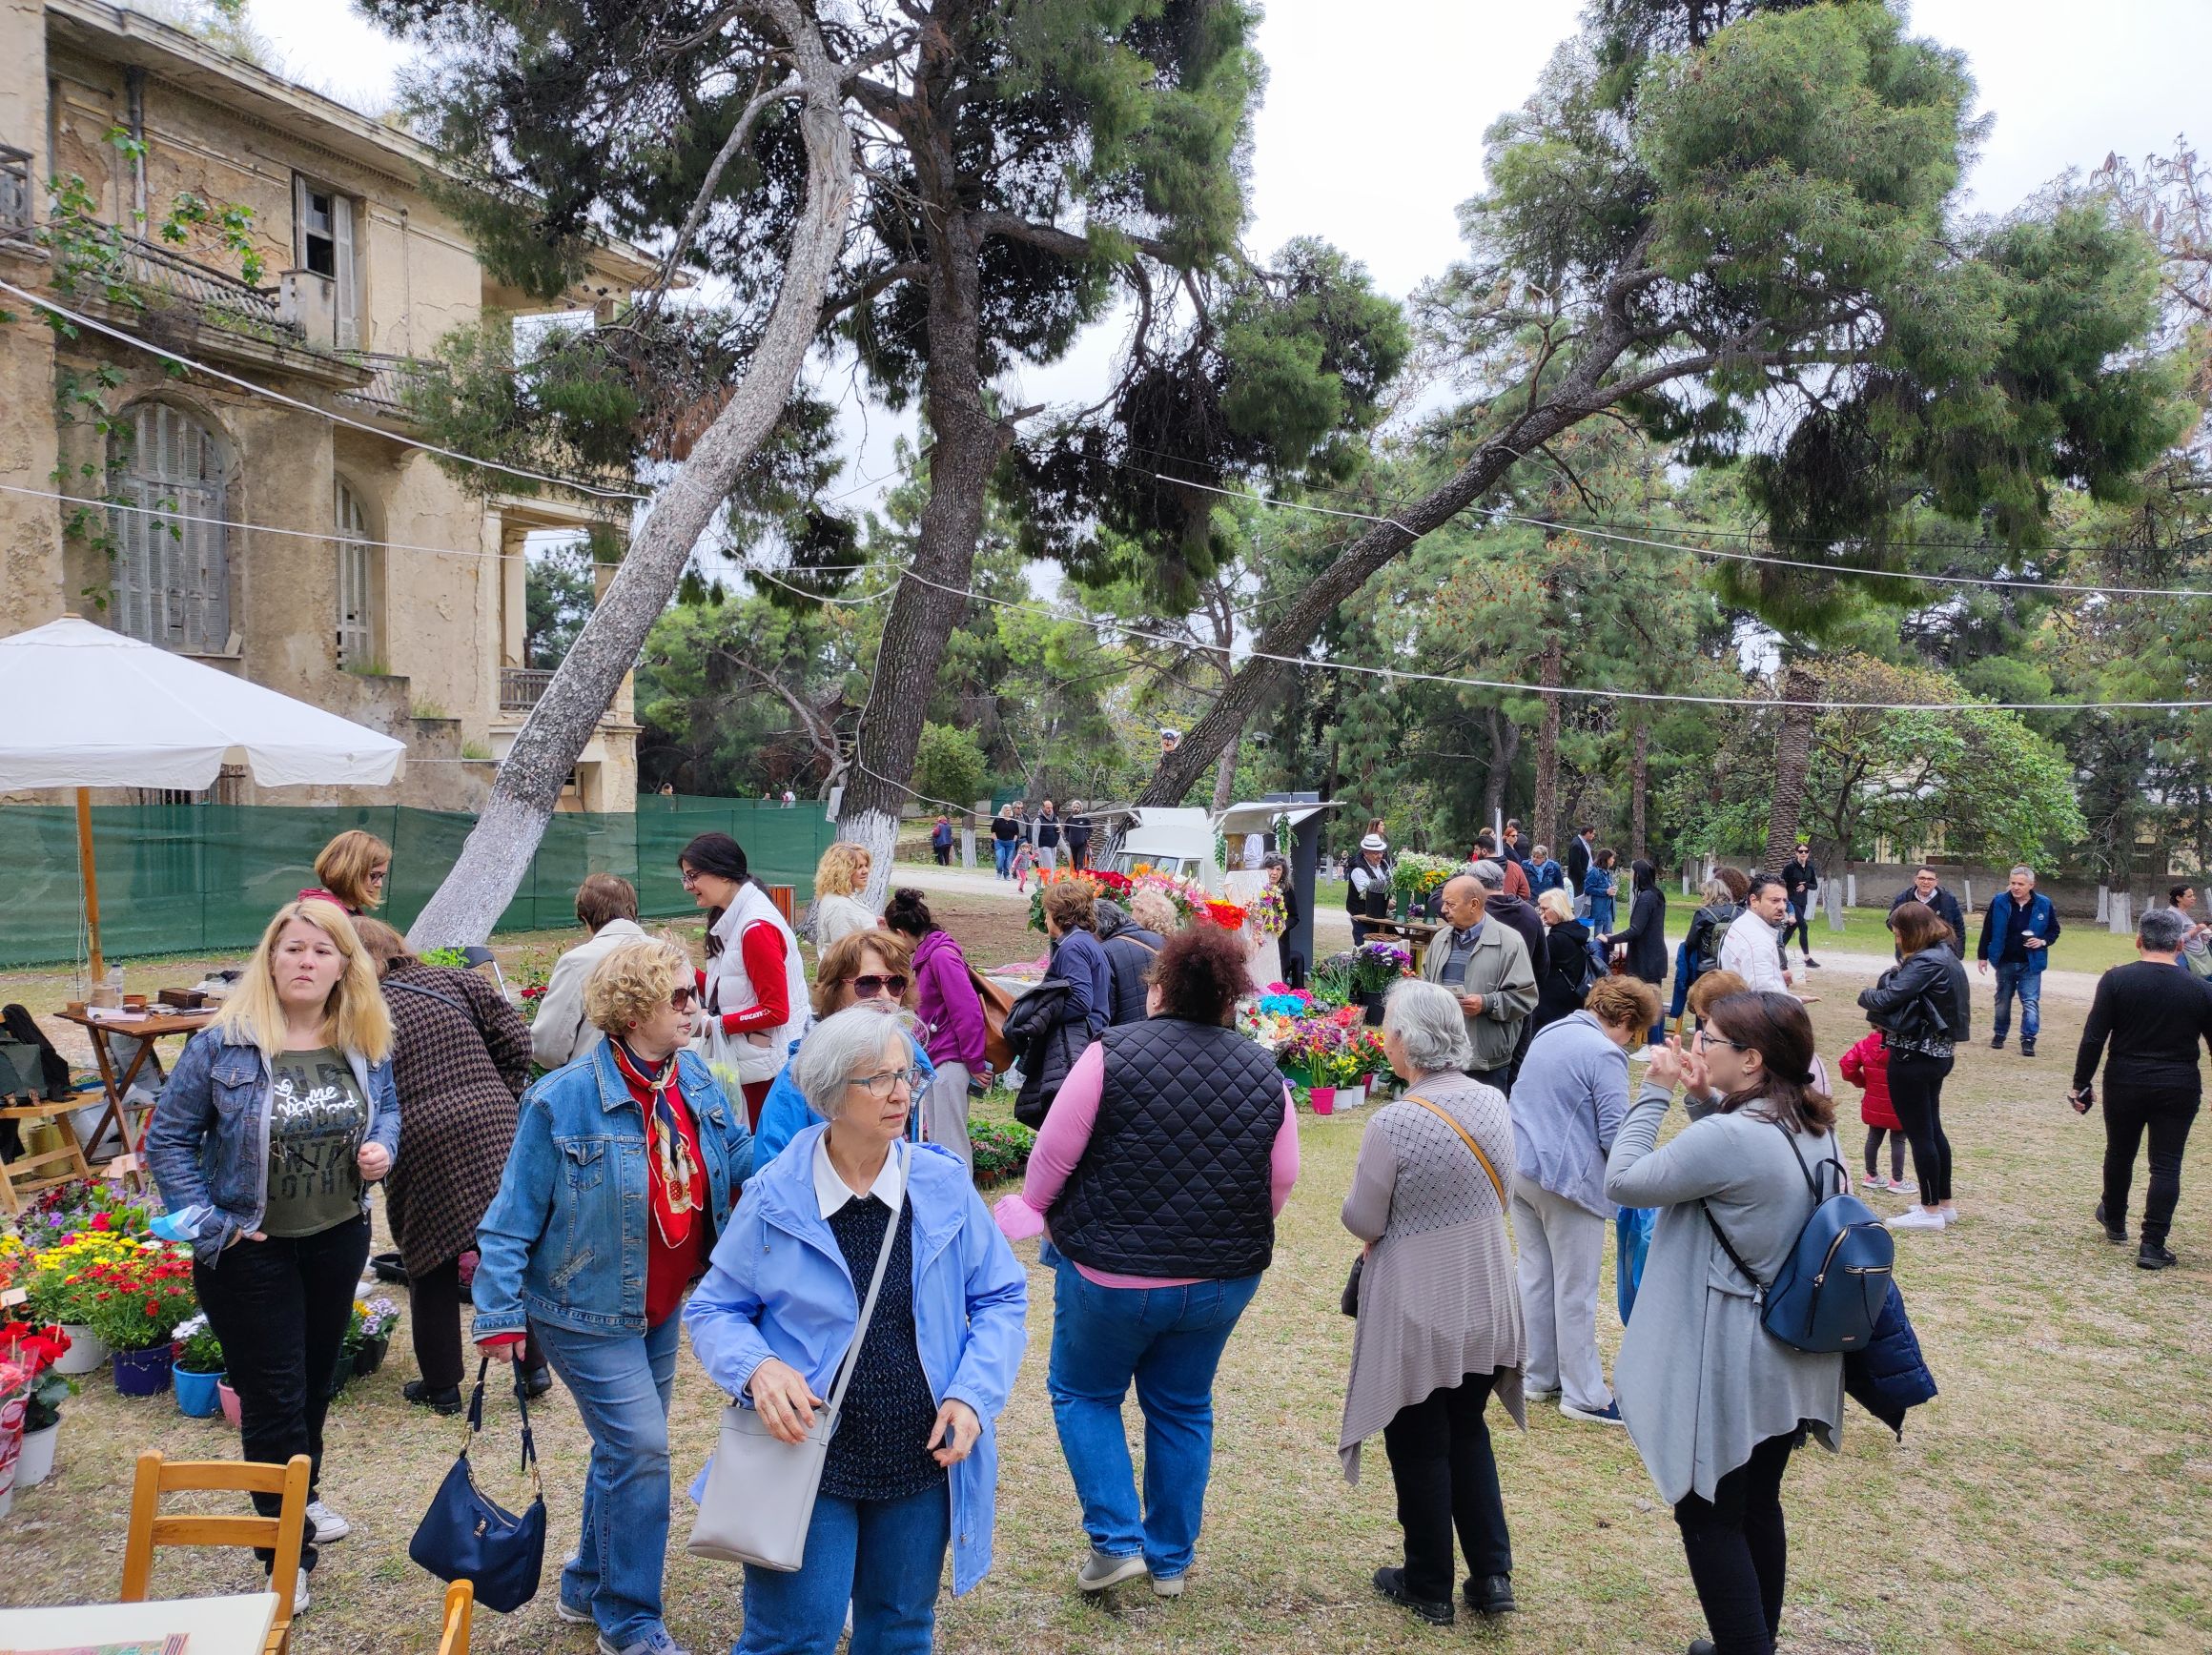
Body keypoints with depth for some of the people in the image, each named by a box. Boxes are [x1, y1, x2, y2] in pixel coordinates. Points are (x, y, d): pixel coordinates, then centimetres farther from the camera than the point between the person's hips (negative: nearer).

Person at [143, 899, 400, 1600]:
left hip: (339, 1240, 4)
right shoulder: (222, 1044, -16)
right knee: (273, 1397, 3)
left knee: (316, 1378, 21)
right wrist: (208, 1224, -14)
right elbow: (168, 1139, -8)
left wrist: (382, 1147, -9)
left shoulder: (366, 1043, -4)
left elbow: (387, 1107, 13)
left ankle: (299, 1500, 45)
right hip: (251, 1250, -4)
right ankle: (288, 1554, 18)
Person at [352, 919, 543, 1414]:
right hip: (493, 1130, 3)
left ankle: (441, 1387, 23)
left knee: (433, 1271, 12)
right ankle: (533, 1365, 20)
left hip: (422, 1149, -3)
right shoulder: (454, 981, 7)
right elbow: (515, 1040, 5)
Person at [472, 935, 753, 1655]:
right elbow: (514, 1218, -15)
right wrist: (500, 1315, -15)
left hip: (661, 1307, 7)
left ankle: (589, 1585, 39)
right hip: (588, 1310, -6)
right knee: (640, 1447, -7)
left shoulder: (697, 1081, -3)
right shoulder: (564, 1100, -21)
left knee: (627, 1447, 18)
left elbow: (746, 1163, -1)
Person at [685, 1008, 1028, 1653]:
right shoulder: (774, 1199, -9)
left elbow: (1001, 1297, 2)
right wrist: (757, 1366, -20)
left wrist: (974, 1395, -12)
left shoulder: (943, 1185, -6)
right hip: (805, 1461, -2)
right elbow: (713, 1310, 1)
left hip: (923, 1461, 2)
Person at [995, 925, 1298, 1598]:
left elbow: (1052, 1156, -9)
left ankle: (1117, 1542, 14)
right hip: (1222, 1283, 4)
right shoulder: (1266, 1075, -5)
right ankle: (1171, 1561, 31)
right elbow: (1280, 1187, 3)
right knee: (1183, 1410, 21)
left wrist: (1033, 1210, 11)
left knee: (1082, 1392, 20)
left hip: (1110, 1274, -3)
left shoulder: (1112, 1054, -15)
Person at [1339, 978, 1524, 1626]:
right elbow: (1497, 1194, 7)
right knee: (1468, 1432, 24)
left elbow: (1362, 1221, -16)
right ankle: (1492, 1576, 25)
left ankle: (1429, 1588, 27)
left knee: (1420, 1448, 13)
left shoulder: (1392, 1124, -25)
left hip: (1418, 1315, -5)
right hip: (1486, 1305, 6)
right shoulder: (1493, 1102, -6)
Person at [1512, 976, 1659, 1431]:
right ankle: (1583, 1395, 12)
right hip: (1566, 1179, -8)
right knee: (1575, 1291, 3)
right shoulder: (1604, 1054, -15)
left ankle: (1541, 1377, 26)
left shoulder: (1548, 1035, 12)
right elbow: (1615, 1136, -15)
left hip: (1521, 1168, 8)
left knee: (1535, 1277, 16)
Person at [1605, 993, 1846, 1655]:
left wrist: (1656, 1093, -11)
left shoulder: (1729, 1138, -28)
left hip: (1725, 1366, -9)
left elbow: (1622, 1180, -19)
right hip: (1788, 1358, 9)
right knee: (1758, 1507, 23)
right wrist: (1705, 1101, 2)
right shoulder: (1813, 1126, 0)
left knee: (1709, 1520, 7)